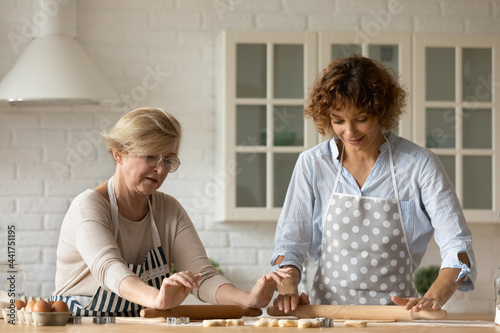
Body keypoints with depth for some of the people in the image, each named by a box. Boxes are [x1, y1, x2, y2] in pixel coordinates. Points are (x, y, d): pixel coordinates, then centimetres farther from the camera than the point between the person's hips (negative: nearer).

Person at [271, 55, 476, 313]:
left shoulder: (419, 165, 1)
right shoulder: (312, 164, 7)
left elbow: (457, 246, -2)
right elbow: (289, 243, 11)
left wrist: (433, 298, -20)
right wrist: (288, 289, -9)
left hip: (395, 311, -1)